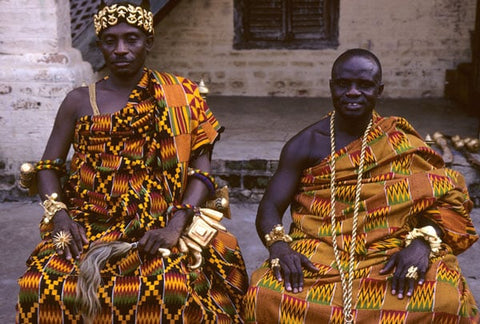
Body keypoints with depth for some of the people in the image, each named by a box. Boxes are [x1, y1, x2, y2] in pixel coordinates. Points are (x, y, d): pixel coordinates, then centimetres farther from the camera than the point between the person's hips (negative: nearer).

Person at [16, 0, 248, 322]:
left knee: (175, 292, -31)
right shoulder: (80, 101, 12)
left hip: (157, 230, -1)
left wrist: (175, 226, -15)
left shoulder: (179, 97, 6)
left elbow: (202, 166, -1)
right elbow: (49, 165, 12)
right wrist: (58, 213, -8)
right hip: (88, 229, 2)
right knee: (43, 289, -26)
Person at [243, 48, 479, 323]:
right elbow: (269, 208, 1)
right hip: (317, 257, 0)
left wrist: (423, 242, -24)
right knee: (266, 298, -31)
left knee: (445, 299, -31)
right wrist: (278, 246, -22)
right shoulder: (306, 144, 6)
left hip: (388, 255, 1)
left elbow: (446, 197, -2)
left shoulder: (401, 143, 6)